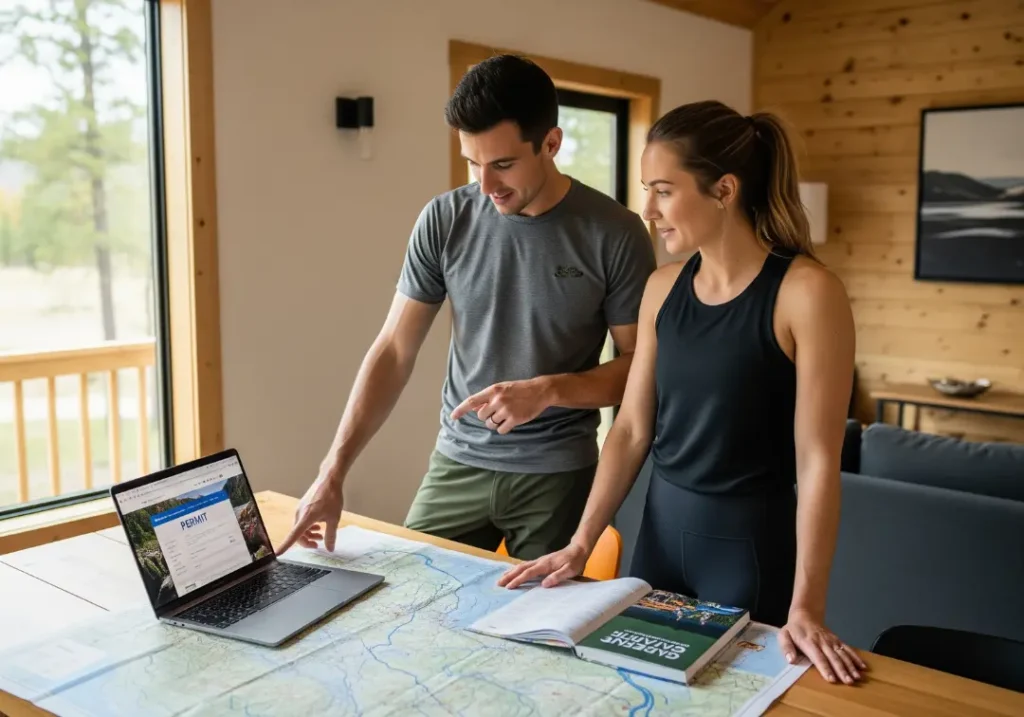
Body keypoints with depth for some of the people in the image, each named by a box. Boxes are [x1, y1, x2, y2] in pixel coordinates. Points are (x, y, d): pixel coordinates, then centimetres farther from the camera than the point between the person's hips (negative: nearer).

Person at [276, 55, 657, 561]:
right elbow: (393, 351, -3)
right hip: (458, 464, 2)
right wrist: (332, 473, -9)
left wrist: (550, 390, -21)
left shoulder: (615, 234, -11)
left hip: (558, 474, -2)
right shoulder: (444, 220, -5)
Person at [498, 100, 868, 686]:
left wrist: (806, 606, -17)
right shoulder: (664, 287, 1)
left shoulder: (806, 292, -16)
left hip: (752, 543, -5)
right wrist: (581, 545, 0)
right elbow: (632, 428, 3)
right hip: (661, 529, 5)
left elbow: (818, 460, -16)